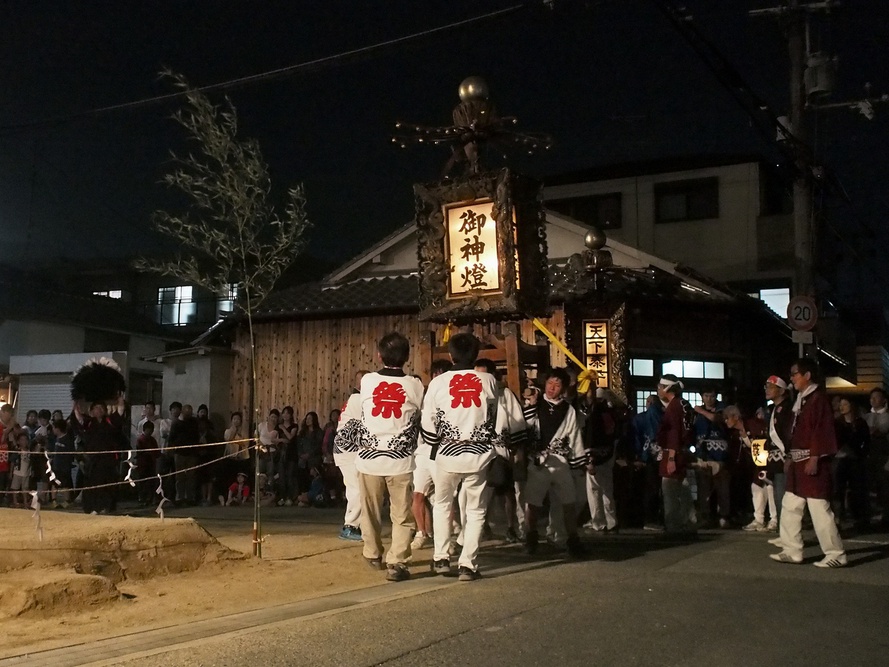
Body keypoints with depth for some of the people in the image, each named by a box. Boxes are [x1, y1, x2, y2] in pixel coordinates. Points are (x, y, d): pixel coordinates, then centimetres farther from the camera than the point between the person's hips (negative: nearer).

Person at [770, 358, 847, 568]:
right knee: (790, 507, 11)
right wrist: (791, 458, 19)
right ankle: (792, 551, 17)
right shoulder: (801, 399, 16)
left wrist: (814, 458, -22)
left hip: (812, 461, -10)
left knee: (819, 509, -6)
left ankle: (836, 554, 3)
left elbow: (822, 430, -19)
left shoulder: (818, 397, -12)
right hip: (799, 462, 10)